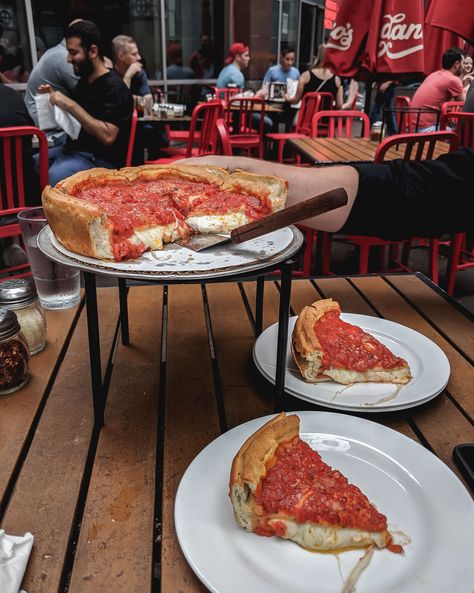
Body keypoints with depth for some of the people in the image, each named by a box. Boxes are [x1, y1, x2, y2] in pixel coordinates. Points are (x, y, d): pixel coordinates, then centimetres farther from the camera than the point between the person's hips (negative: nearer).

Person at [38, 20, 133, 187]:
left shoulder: (114, 87, -13)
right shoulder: (84, 81, 13)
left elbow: (107, 136, -24)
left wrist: (70, 105, -22)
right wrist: (55, 97, 9)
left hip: (99, 159, -9)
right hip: (72, 149, 9)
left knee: (48, 179, -30)